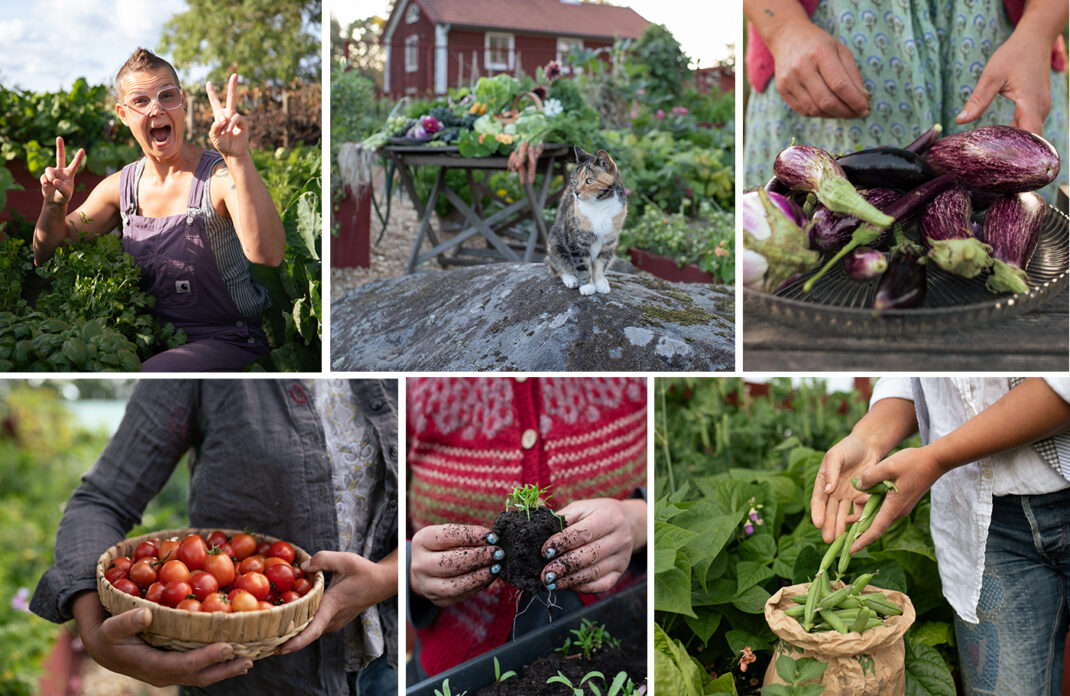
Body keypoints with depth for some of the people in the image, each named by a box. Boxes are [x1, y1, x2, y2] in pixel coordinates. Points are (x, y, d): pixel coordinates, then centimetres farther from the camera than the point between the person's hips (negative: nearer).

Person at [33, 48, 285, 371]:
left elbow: (267, 254, -34)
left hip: (227, 342, -5)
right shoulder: (120, 187, 5)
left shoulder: (219, 176, -14)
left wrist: (239, 158, -42)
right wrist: (55, 206, -10)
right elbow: (48, 255, 13)